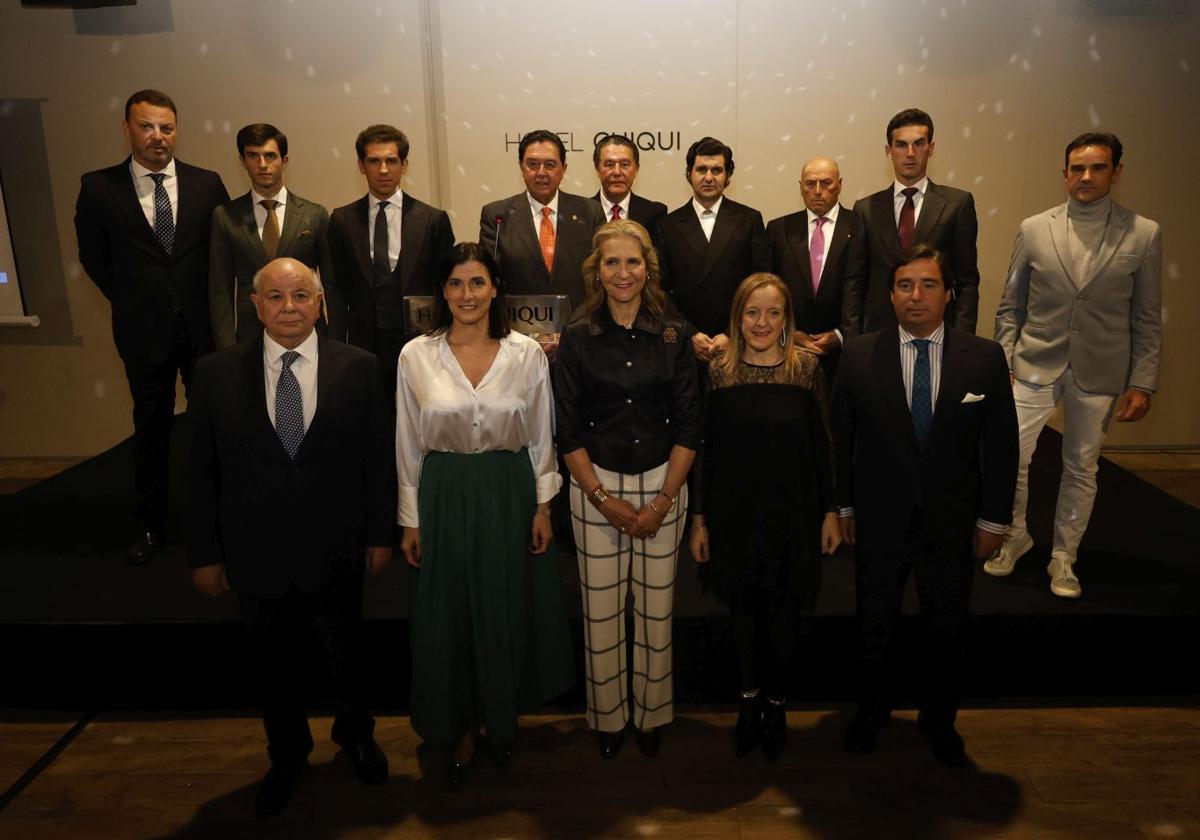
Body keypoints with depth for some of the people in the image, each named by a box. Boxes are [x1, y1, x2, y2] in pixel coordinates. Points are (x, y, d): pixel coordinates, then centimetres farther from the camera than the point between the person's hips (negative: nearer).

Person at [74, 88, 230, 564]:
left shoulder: (207, 184, 0)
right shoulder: (98, 187, -2)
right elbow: (93, 256, 6)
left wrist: (210, 300, 2)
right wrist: (130, 301, 4)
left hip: (203, 325, 1)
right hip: (144, 329, 0)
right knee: (151, 428, 10)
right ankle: (149, 525, 23)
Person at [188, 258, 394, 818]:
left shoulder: (358, 367, -8)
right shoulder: (216, 372, -6)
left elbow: (378, 457, -3)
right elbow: (202, 471, -2)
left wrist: (381, 533, -2)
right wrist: (204, 552, -1)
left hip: (335, 553, -1)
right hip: (256, 557, 1)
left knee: (345, 655, 19)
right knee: (273, 665, 20)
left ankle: (355, 733, 48)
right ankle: (286, 754, 47)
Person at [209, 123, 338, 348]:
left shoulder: (315, 215, 2)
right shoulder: (225, 217, 4)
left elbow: (332, 286, 4)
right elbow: (220, 289, 3)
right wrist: (228, 350, -4)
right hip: (250, 338, 1)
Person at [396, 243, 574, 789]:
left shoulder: (527, 353, -5)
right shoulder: (415, 356, -5)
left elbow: (540, 437, 2)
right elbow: (409, 445, 0)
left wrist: (542, 506, 2)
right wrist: (411, 520, 1)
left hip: (510, 494, 0)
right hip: (443, 497, 0)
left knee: (508, 614, 12)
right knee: (447, 618, 10)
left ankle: (503, 719, 39)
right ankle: (461, 729, 33)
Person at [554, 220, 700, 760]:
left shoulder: (675, 336, 0)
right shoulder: (578, 339, -2)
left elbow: (688, 425, 0)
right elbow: (569, 431, -2)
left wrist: (664, 499, -7)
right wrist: (604, 499, -8)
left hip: (662, 486, 1)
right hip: (596, 487, 0)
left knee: (656, 607, 9)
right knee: (600, 612, 7)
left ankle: (651, 714, 31)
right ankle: (607, 717, 29)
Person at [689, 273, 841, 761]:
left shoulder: (807, 368, -4)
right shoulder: (718, 371, -3)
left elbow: (823, 446, 1)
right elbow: (704, 450, -1)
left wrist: (831, 511, 0)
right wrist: (699, 519, 0)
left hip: (792, 511, 0)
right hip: (734, 513, 1)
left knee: (782, 613, 9)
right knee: (744, 608, 12)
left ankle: (776, 703, 30)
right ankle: (749, 698, 32)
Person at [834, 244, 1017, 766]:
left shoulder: (985, 358, -5)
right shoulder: (858, 356, -7)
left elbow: (1001, 444, -1)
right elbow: (841, 438, -2)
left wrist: (992, 520, -1)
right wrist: (844, 507, -1)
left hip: (952, 524, 1)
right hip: (879, 523, 0)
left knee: (946, 630, 17)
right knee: (875, 626, 16)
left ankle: (939, 720, 41)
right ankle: (871, 713, 40)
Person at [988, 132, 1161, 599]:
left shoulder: (1143, 234, -1)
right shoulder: (1033, 229, 0)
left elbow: (1147, 318, 2)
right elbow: (1010, 306, 4)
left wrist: (1142, 383, -2)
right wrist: (1002, 363, -2)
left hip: (1100, 372, 0)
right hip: (1035, 365, 0)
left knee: (1081, 469, 10)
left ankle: (1063, 558, 27)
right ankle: (1014, 535, 22)